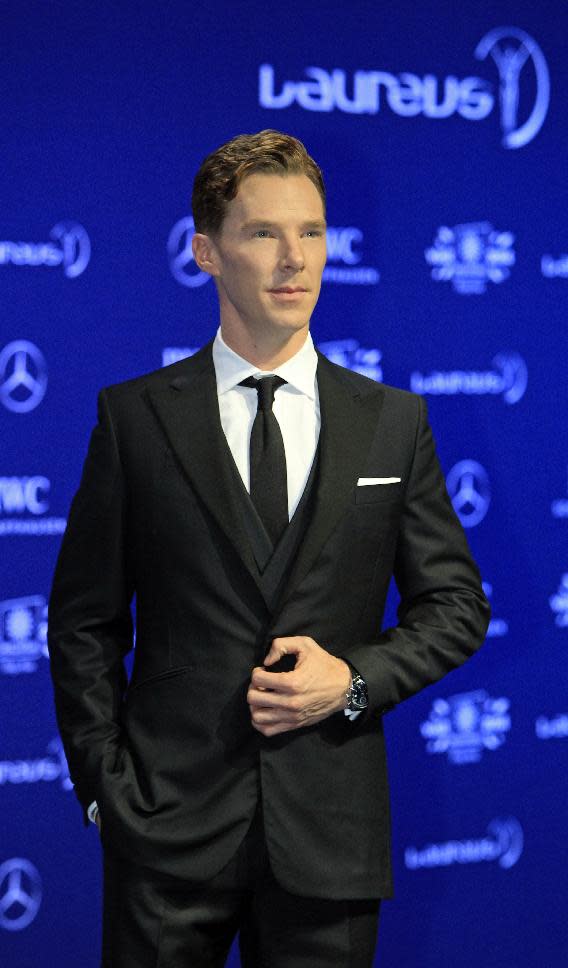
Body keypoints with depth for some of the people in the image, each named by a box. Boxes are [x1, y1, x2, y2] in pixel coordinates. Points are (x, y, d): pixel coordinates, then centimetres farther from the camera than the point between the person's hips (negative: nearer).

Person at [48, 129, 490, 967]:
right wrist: (107, 787, -5)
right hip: (169, 826, -1)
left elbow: (456, 604, 9)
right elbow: (83, 623, 3)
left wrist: (356, 678, -8)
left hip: (330, 834, 1)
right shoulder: (136, 417, 2)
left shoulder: (394, 421, 6)